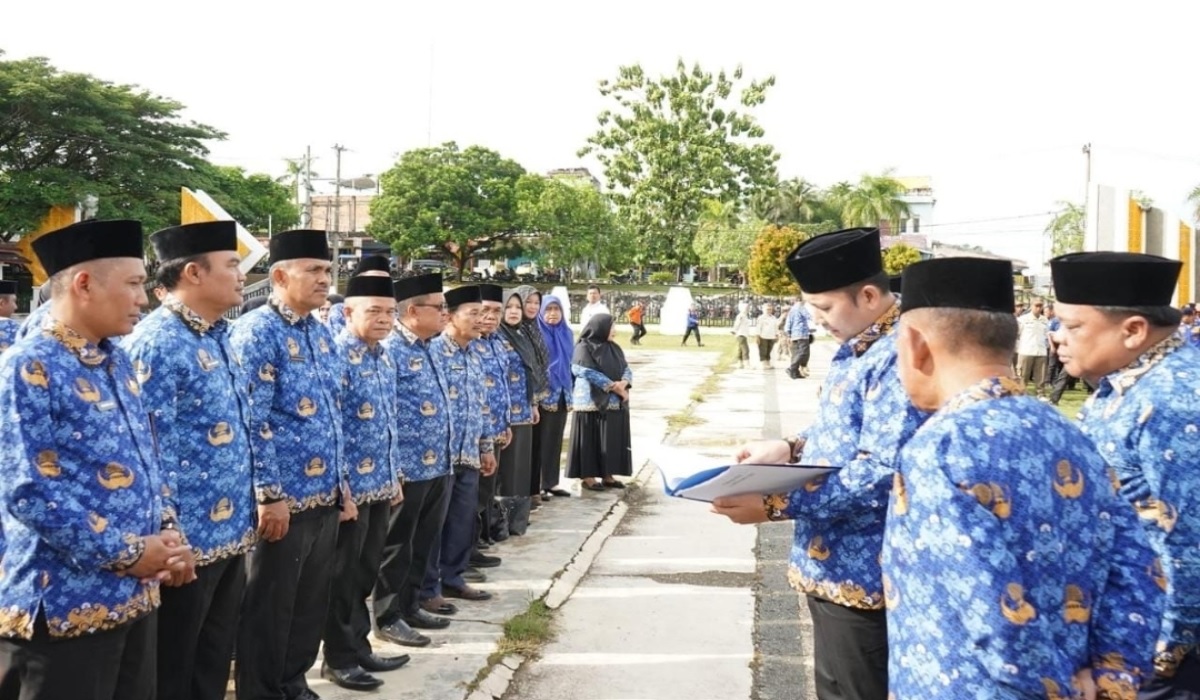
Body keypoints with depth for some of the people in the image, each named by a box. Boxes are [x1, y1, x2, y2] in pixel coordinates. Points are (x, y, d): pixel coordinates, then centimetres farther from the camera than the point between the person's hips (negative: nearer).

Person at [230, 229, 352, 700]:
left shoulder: (320, 332, 12)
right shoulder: (256, 332, -12)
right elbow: (252, 422, -17)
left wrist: (342, 482, 15)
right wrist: (270, 494, -19)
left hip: (324, 496, 8)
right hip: (283, 498, -8)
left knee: (312, 603, 18)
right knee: (270, 608, 6)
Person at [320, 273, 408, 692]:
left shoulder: (384, 359, 12)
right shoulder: (335, 356, -14)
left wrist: (394, 477, 18)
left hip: (379, 485, 8)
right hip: (351, 486, -8)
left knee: (365, 574, 17)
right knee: (343, 576, 5)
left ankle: (359, 648, 29)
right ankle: (339, 658, 17)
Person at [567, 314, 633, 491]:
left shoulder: (614, 348, 12)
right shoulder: (584, 348, -9)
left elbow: (627, 370, 8)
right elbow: (590, 374, -16)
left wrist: (623, 384, -14)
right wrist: (614, 387, -15)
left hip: (615, 403, 7)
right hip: (592, 403, -7)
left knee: (613, 439, 8)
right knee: (591, 440, -2)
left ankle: (608, 475, 16)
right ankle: (588, 476, 5)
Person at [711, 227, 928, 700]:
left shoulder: (899, 358, -22)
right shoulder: (853, 350, 10)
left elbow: (881, 477, -28)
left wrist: (775, 505, -28)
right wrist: (792, 448, 5)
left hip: (859, 571, -10)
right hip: (831, 560, 10)